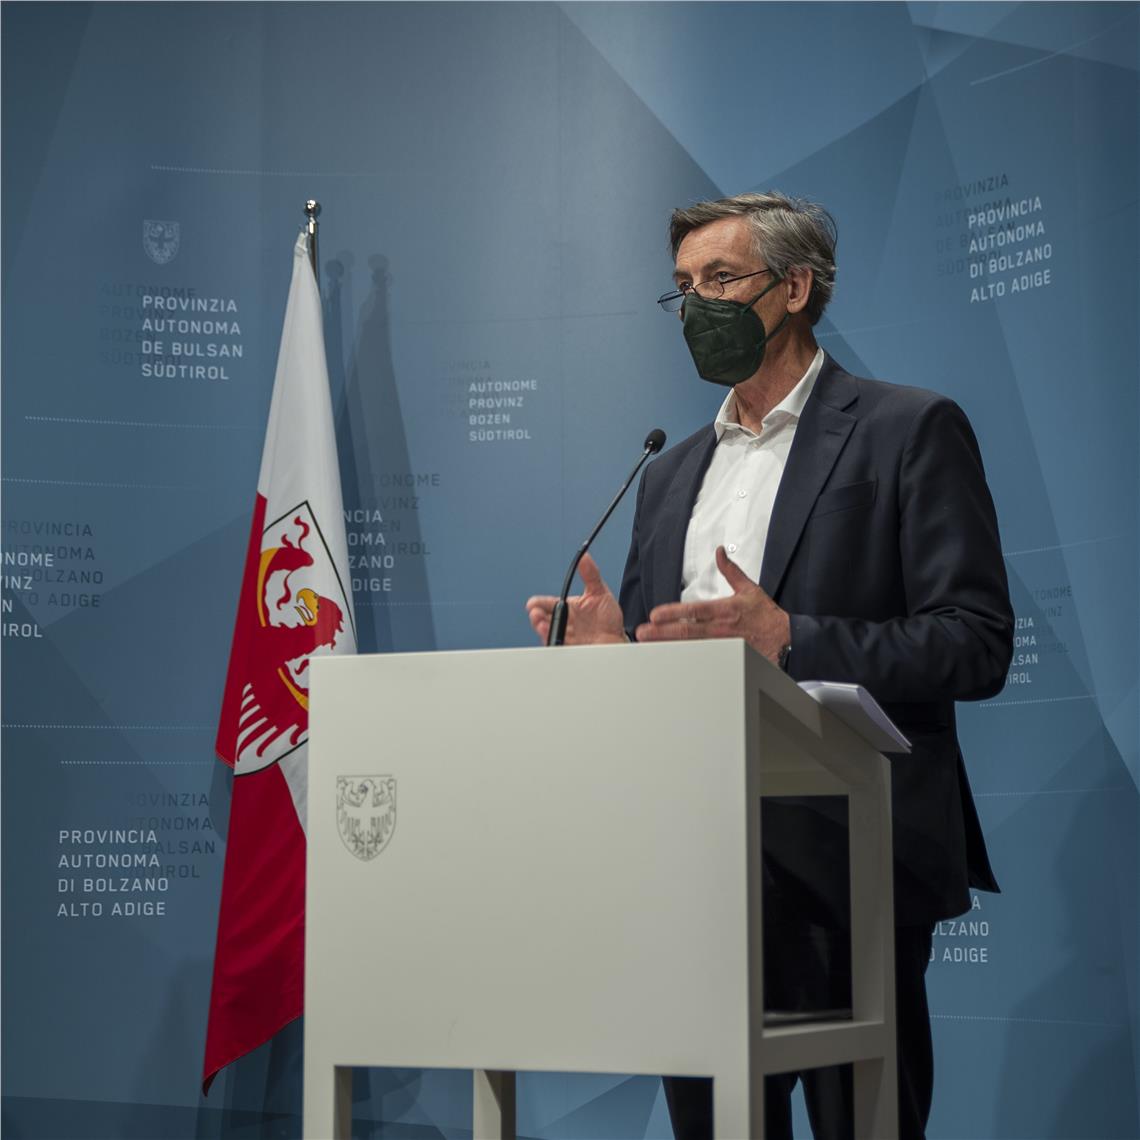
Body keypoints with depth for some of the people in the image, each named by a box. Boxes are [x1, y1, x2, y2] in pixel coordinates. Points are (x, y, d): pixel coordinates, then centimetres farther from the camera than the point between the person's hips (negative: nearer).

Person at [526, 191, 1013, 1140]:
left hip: (839, 868, -6)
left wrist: (789, 638, -21)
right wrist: (612, 647, -2)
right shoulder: (672, 473, 20)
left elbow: (977, 645, -10)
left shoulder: (909, 431, -1)